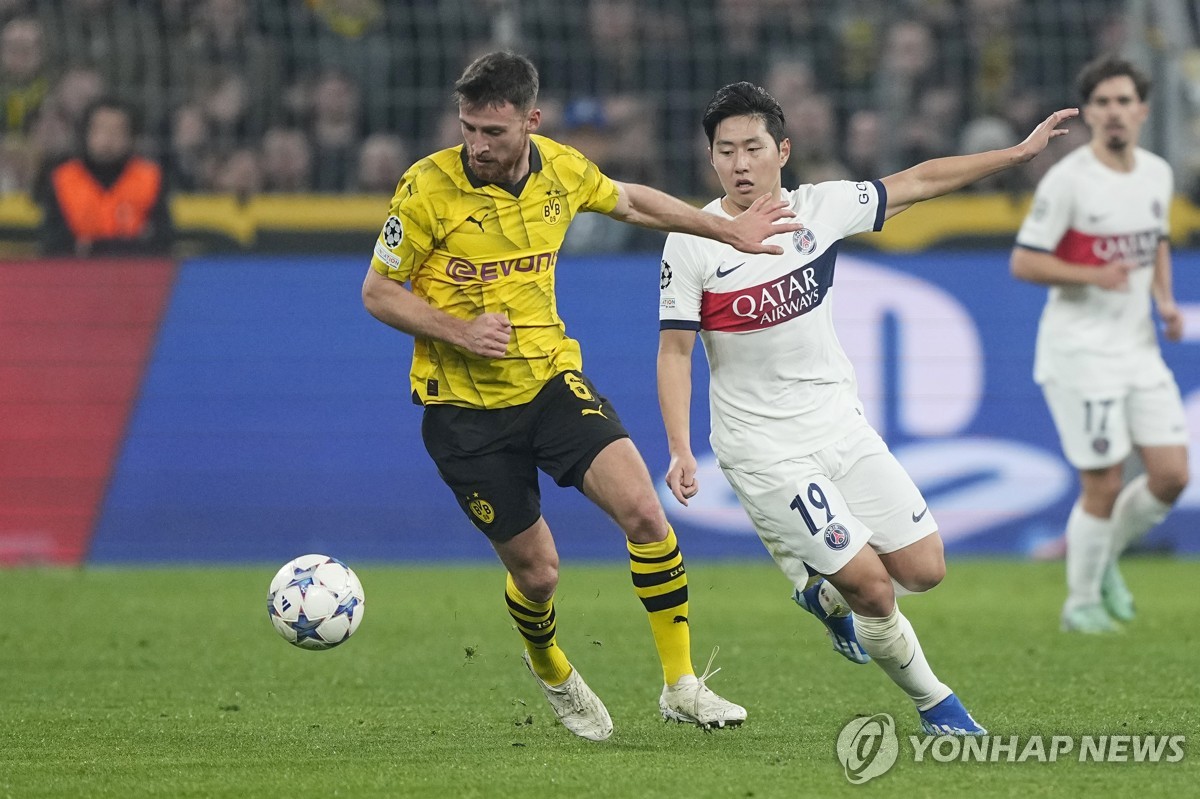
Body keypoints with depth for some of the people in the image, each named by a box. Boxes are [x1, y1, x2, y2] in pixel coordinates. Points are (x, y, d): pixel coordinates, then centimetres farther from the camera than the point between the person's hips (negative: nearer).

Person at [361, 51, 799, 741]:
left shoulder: (563, 170, -3)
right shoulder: (429, 188, -16)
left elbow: (632, 201, 19)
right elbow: (378, 292, -8)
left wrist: (729, 231, 24)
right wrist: (459, 331, -23)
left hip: (551, 379, 3)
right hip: (465, 406, -3)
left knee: (643, 510, -17)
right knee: (536, 571, 1)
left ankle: (681, 684, -5)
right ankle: (552, 673, 36)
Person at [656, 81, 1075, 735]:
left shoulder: (820, 208, -2)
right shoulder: (692, 242, -12)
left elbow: (920, 182, 8)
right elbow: (674, 351, -9)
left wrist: (1021, 152, 8)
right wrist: (680, 451, -19)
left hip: (842, 428, 5)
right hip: (764, 452, -5)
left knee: (924, 571, 2)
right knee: (873, 590, -9)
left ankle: (825, 589, 32)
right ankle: (935, 705, 14)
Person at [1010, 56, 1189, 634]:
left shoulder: (1157, 174, 7)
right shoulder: (1067, 180, -13)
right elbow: (1023, 262, -12)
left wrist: (1165, 299, 7)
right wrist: (1094, 276, -24)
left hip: (1140, 349, 6)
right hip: (1080, 352, -6)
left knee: (1171, 476, 0)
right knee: (1104, 485, -5)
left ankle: (1105, 558, 25)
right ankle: (1081, 603, 13)